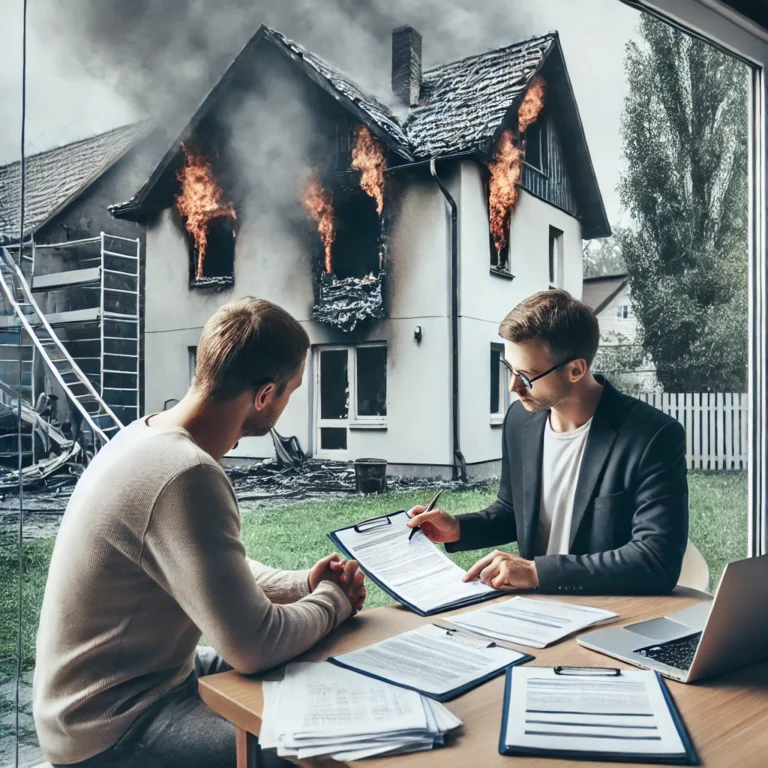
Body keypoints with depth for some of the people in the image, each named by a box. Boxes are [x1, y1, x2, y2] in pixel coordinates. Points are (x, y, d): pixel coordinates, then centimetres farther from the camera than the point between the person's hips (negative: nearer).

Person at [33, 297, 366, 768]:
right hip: (111, 727, -9)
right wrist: (335, 599, -12)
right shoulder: (186, 476, -32)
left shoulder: (151, 436, -1)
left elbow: (223, 569, 11)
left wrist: (302, 585, -3)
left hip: (133, 679, 9)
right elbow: (254, 646, -30)